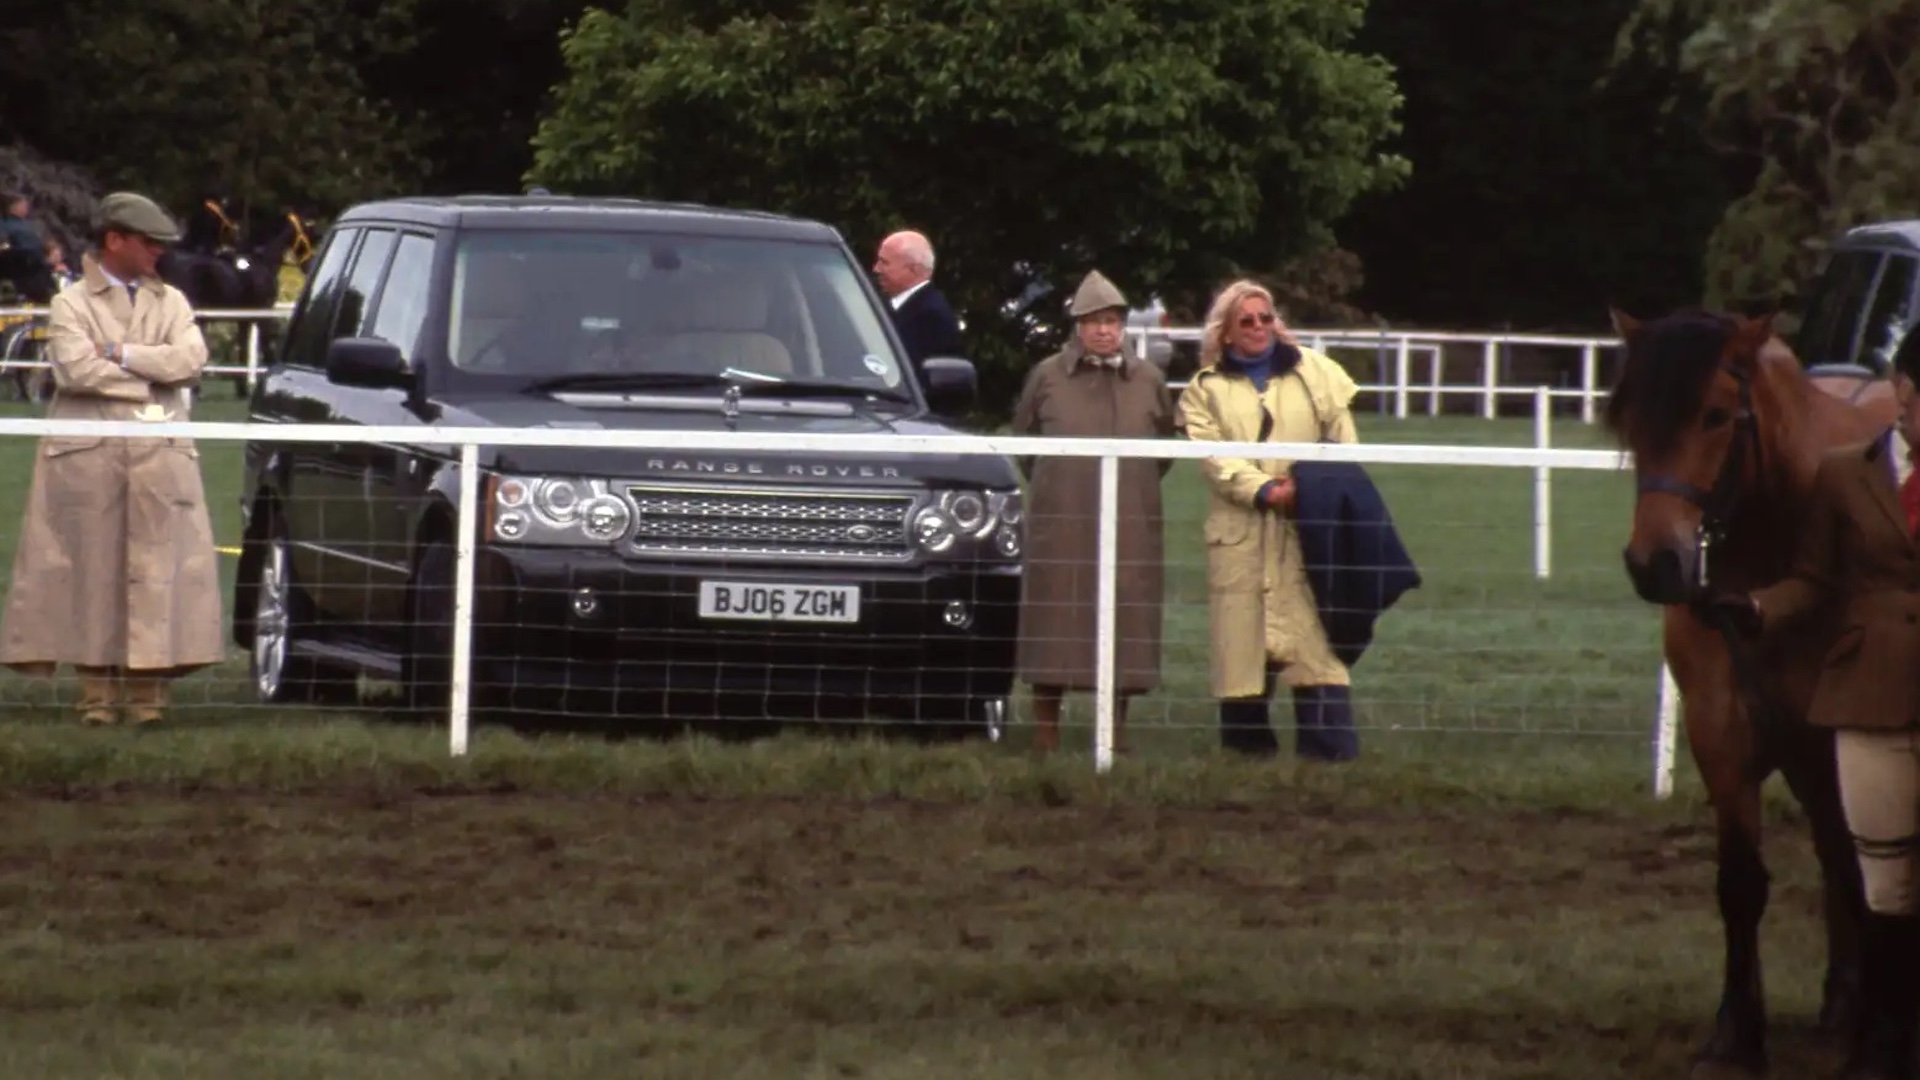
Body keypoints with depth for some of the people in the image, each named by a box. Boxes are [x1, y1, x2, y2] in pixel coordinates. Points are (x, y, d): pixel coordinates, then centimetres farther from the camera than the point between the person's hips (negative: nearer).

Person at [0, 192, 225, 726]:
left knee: (156, 571, -3)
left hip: (160, 457, 3)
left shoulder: (170, 302, 16)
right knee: (94, 570, -4)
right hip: (89, 454, -3)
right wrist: (151, 376, -6)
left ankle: (149, 691, -2)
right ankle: (98, 693, -1)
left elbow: (191, 359, -2)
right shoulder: (71, 303, 5)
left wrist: (120, 353, -6)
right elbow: (77, 369, -12)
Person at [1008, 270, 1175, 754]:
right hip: (1059, 520, -1)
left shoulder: (1148, 380, 8)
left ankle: (1115, 741, 7)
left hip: (1129, 526, 1)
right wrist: (1051, 484, 11)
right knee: (1054, 623, -1)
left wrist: (1133, 486, 12)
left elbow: (1165, 445, 18)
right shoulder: (1048, 376, 3)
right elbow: (1024, 439, 15)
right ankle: (1046, 739, 5)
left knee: (1122, 626, 1)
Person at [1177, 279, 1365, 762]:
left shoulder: (1314, 372, 14)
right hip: (1240, 529, 0)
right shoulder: (1205, 388, 11)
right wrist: (1263, 490, -16)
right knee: (1241, 638, -1)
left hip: (1307, 527, 0)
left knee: (1314, 634, -8)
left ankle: (1329, 747, -11)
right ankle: (1247, 742, 6)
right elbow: (1213, 455, -2)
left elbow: (1343, 438, 10)